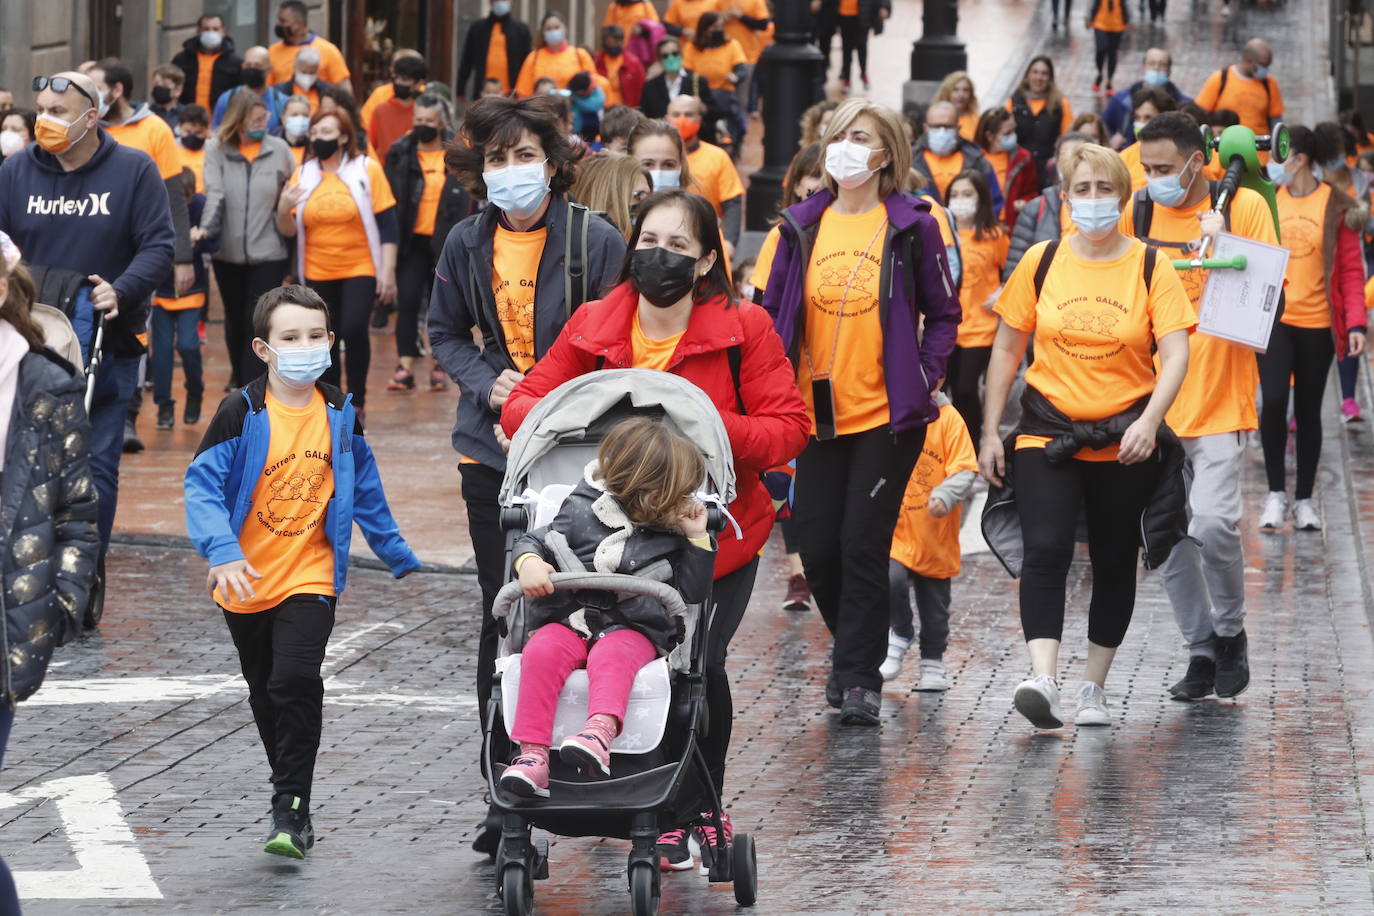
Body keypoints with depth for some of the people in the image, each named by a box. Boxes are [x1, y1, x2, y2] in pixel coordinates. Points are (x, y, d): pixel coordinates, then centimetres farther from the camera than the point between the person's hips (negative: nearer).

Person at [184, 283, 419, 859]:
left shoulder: (340, 414, 2)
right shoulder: (242, 414, -10)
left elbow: (365, 493, 15)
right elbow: (202, 484, -16)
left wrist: (401, 557, 21)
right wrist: (222, 551, -30)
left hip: (311, 577, 0)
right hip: (247, 583, 0)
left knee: (295, 681, -20)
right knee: (266, 697, 14)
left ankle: (291, 809, -14)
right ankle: (293, 804, 32)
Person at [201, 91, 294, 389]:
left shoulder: (279, 150, 0)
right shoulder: (216, 150, -2)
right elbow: (214, 194, -10)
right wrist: (206, 228, -25)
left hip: (268, 253, -1)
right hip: (228, 251, 1)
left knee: (257, 322, -7)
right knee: (235, 319, 17)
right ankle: (240, 376, 38)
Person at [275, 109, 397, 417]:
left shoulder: (367, 170, -3)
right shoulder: (302, 175, 5)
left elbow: (387, 224, -3)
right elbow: (289, 231, 4)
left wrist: (388, 272, -8)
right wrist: (283, 210, -19)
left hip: (360, 268, -3)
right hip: (317, 273, 3)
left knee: (354, 329, -19)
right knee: (325, 341, 5)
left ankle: (357, 398, -4)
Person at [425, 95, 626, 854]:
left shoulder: (597, 241, -6)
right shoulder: (467, 244, 4)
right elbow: (445, 334, 14)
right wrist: (489, 385, -4)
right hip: (494, 449, 3)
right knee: (503, 616, 2)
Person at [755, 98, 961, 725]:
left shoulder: (911, 225, -2)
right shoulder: (802, 226, 6)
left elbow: (943, 314, 4)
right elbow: (773, 312, 12)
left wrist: (924, 380, -6)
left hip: (888, 414, -4)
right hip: (816, 412, 4)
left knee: (863, 544, -7)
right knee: (818, 548, 4)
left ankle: (859, 677, 2)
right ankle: (856, 653, 27)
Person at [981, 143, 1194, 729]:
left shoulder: (1150, 267, -2)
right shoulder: (1042, 262, 1)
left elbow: (1175, 354, -10)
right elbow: (1007, 348, 8)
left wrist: (1150, 420, -25)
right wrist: (991, 433, 5)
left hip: (1124, 443, 0)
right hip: (1048, 432, 0)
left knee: (1115, 563, 9)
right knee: (1046, 549, -19)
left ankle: (1093, 687, 23)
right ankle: (1043, 680, -28)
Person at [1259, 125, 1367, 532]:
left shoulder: (1336, 205, -3)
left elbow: (1351, 268, -2)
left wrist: (1355, 323, -10)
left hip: (1317, 323, -1)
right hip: (1273, 319, 1)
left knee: (1308, 410, 8)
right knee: (1273, 401, -11)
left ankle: (1304, 499, 18)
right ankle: (1276, 493, 3)